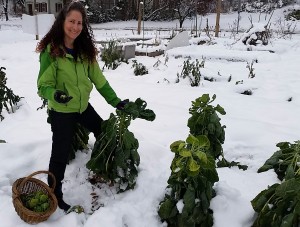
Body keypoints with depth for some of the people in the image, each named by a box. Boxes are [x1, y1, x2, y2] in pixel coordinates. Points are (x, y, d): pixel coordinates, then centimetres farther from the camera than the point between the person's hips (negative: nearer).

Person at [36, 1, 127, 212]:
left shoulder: (86, 50, -2)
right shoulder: (50, 50, -19)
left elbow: (98, 78, 2)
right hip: (61, 111, -6)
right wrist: (55, 94, -41)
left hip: (83, 106, 7)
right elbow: (44, 85, -19)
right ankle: (55, 194, 25)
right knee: (61, 154, 2)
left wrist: (115, 100, -1)